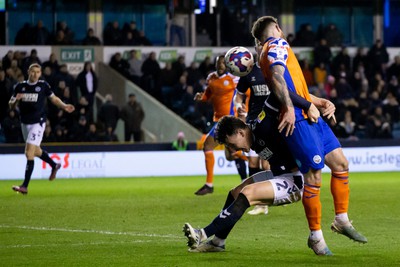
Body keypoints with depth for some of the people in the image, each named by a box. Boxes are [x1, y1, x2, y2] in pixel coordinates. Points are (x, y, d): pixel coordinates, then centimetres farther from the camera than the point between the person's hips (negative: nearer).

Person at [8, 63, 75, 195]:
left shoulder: (43, 85, -3)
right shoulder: (20, 86, 3)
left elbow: (53, 98, 10)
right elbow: (11, 106, 6)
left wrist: (64, 106, -6)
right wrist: (15, 100, -16)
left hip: (38, 123, -5)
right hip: (25, 123, 5)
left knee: (29, 153, -15)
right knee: (35, 151, 21)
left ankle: (25, 186, -16)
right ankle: (54, 165, 50)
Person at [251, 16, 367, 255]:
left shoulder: (272, 50, 25)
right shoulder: (278, 44, -3)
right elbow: (277, 76, -21)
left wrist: (322, 103, 13)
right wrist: (289, 108, -28)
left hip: (311, 118, 10)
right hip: (298, 119, -10)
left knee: (341, 164, 8)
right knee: (313, 175, -10)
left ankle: (342, 220, 19)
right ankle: (316, 236, -2)